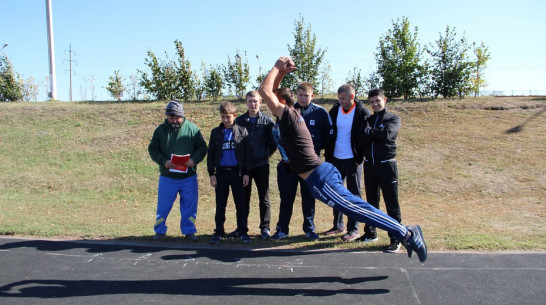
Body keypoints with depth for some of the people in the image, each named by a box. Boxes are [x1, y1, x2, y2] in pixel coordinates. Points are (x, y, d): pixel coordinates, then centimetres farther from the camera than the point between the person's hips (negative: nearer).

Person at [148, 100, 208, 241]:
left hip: (189, 176, 0)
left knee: (189, 205, 7)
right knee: (163, 206, 7)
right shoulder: (161, 130, 2)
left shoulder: (192, 128, 0)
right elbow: (152, 149, 5)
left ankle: (189, 231, 23)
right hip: (167, 177, 0)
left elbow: (202, 147, 3)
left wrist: (194, 159, -15)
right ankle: (160, 231, 25)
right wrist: (163, 161, -13)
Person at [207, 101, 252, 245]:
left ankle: (243, 231, 11)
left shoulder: (242, 131, 3)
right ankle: (219, 232, 15)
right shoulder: (216, 132, 7)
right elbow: (210, 154, 8)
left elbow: (247, 153, 3)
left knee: (241, 204, 3)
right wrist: (211, 174, 0)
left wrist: (246, 173, -3)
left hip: (237, 172, -1)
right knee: (220, 204, 6)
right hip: (221, 172, 1)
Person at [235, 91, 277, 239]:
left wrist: (266, 154, 5)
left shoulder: (268, 121, -1)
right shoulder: (239, 121, 3)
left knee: (264, 198, 5)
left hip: (261, 165, -1)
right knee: (243, 198, 9)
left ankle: (265, 228, 15)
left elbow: (274, 142, 4)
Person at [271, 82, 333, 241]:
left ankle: (309, 228, 22)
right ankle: (282, 229, 17)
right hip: (289, 162, 1)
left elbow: (328, 136, 7)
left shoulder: (320, 113, -2)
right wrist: (285, 155, 0)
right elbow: (277, 134, 5)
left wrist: (315, 149, 5)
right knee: (286, 197, 6)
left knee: (309, 196, 8)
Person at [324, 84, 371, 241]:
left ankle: (353, 229, 10)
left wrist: (360, 159, -10)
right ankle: (338, 225, 24)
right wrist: (328, 156, 5)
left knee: (354, 194, 2)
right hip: (335, 159, 5)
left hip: (352, 160, -5)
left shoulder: (363, 113, -8)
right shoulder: (334, 111, 4)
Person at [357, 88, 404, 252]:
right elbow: (360, 140, 0)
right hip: (369, 165, 5)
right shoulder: (368, 120, 14)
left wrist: (369, 131, -3)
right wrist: (377, 134, -13)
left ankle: (396, 239, 2)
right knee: (371, 201, 14)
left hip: (386, 165, -5)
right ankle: (370, 232, 25)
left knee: (392, 203, -4)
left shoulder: (393, 118, 3)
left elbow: (387, 134, -17)